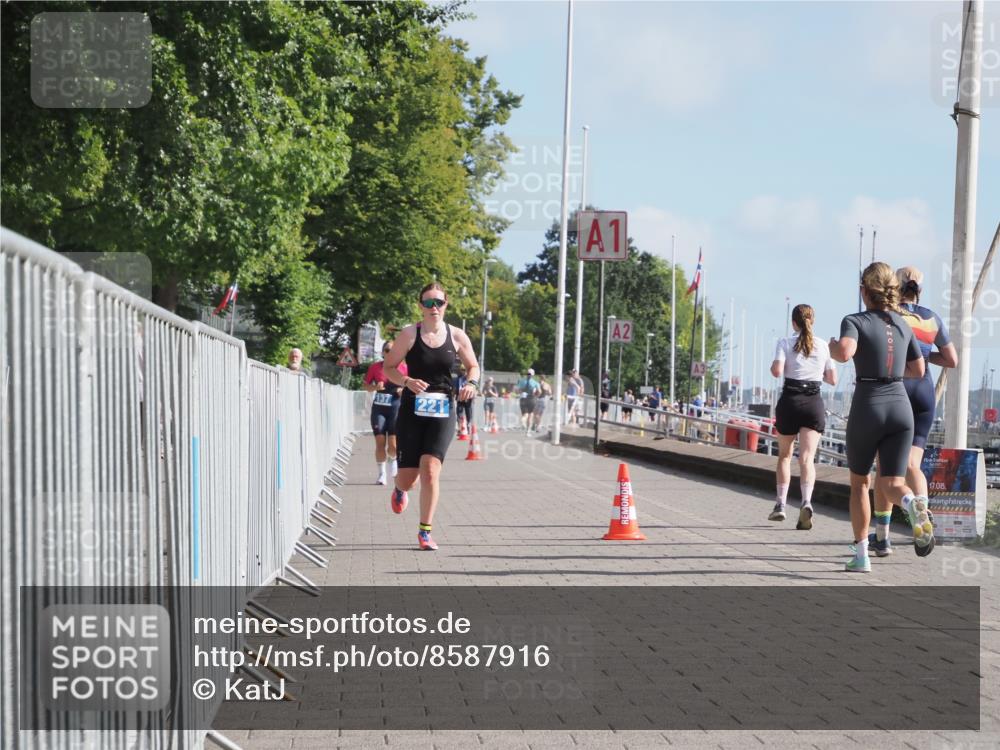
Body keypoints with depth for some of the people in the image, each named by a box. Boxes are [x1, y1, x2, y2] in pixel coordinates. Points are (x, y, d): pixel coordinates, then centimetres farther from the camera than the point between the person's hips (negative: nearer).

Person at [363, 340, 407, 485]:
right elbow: (366, 386, 10)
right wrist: (375, 387, -10)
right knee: (380, 442, -2)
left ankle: (394, 459, 28)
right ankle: (381, 473, 11)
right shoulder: (375, 367, 4)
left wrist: (404, 390, -9)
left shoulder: (403, 368, 3)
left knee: (393, 445, -7)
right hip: (379, 408, 1)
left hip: (396, 408, -1)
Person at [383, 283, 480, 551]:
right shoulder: (409, 334, -3)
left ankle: (425, 531, -5)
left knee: (430, 469, -15)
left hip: (443, 411, 0)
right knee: (408, 477, 3)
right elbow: (388, 367, 0)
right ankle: (400, 489, 43)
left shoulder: (457, 336, 2)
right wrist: (407, 381, -19)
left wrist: (472, 383, -8)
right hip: (412, 410, 0)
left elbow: (473, 366, 14)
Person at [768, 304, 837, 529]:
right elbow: (832, 380, 10)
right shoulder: (823, 346, 7)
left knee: (784, 455, 17)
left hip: (790, 401, -1)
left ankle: (781, 504, 17)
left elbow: (777, 371, -14)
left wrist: (772, 366, 8)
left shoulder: (785, 343, -1)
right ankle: (806, 501, -30)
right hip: (814, 403, 1)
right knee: (807, 458, -7)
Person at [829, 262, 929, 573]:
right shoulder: (903, 324, 11)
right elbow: (918, 370, 18)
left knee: (859, 481, 16)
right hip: (901, 407, 3)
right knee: (891, 485, 1)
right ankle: (913, 504, -35)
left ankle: (861, 555, 13)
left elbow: (845, 352, -25)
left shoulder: (855, 321, -5)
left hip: (867, 407, -3)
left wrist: (833, 346, -3)